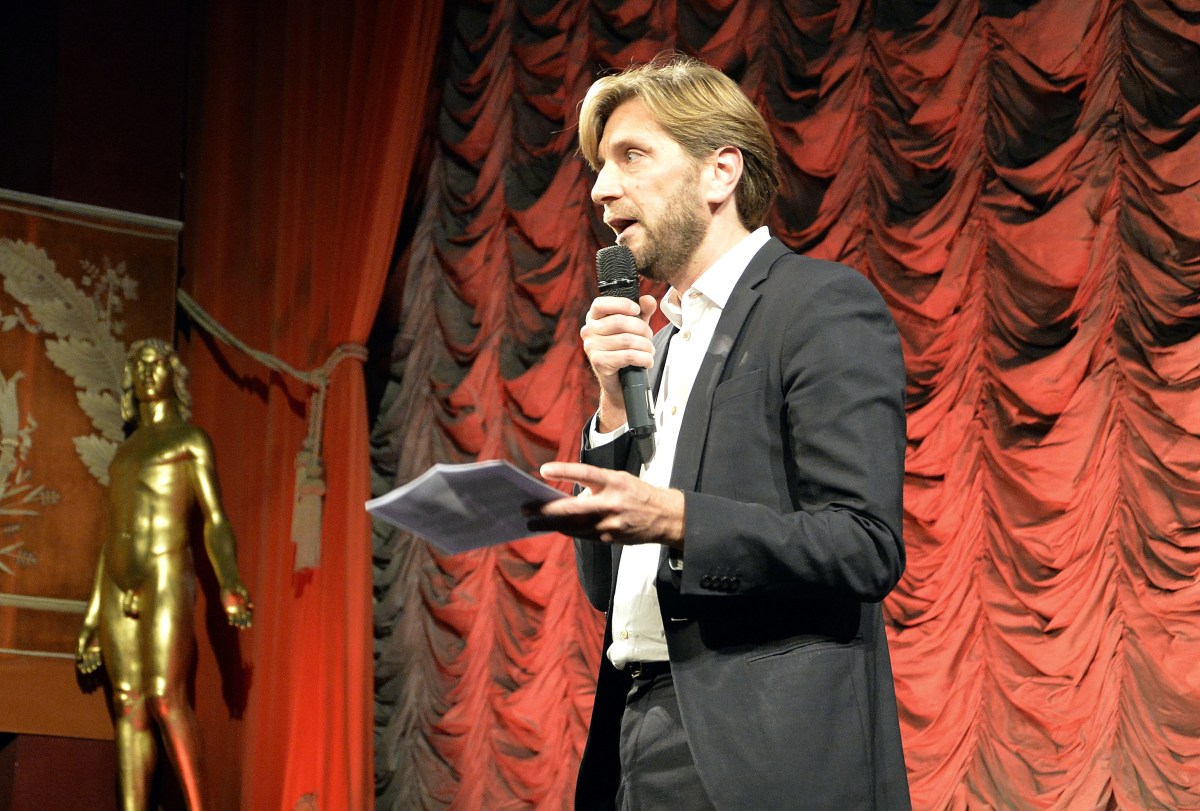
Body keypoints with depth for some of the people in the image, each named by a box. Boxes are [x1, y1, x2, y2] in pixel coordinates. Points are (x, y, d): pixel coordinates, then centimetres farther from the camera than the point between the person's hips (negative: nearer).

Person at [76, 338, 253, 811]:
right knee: (128, 705, -1)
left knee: (164, 697, -19)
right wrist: (92, 619, 20)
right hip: (118, 587, 6)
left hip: (166, 577, -6)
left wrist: (230, 586, -20)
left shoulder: (191, 441, 7)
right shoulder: (126, 453, 25)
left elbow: (215, 518, -4)